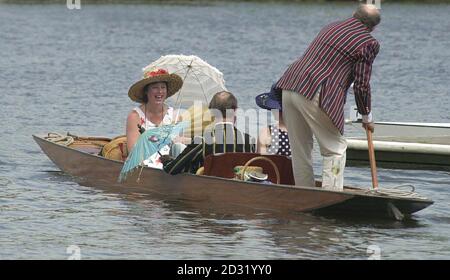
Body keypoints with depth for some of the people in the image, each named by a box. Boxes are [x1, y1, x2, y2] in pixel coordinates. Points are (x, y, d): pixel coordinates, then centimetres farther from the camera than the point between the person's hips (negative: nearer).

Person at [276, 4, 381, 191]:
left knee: (299, 149, 15)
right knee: (335, 149, 5)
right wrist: (367, 117, 15)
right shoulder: (368, 43, 0)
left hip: (289, 86, 7)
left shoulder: (331, 27, 22)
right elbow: (361, 85, -1)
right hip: (317, 97, -7)